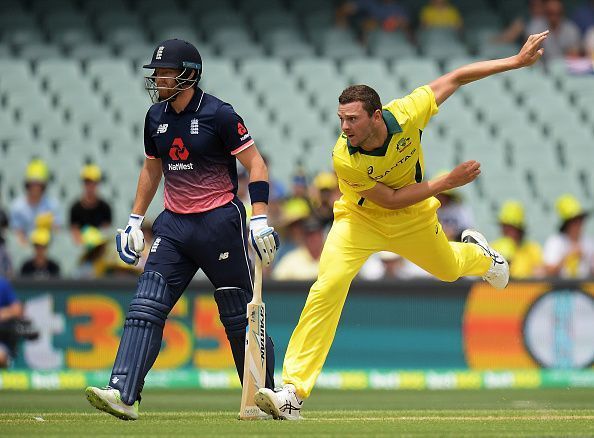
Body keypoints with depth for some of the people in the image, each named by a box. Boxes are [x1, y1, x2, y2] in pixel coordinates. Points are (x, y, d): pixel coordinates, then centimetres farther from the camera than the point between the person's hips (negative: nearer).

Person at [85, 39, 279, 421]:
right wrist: (136, 220, 19)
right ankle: (123, 395, -17)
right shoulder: (156, 117, 9)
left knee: (241, 316, 1)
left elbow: (256, 165, -9)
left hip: (220, 221, -6)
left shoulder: (219, 114, -10)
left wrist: (260, 220, -18)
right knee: (146, 308, -9)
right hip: (174, 224, 6)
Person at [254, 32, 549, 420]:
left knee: (448, 269, 25)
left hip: (413, 220, 3)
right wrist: (447, 182, -27)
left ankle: (476, 252, 67)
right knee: (327, 288, -22)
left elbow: (454, 79, -18)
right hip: (360, 219, -3)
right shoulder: (344, 159, -34)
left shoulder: (407, 115, -31)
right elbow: (390, 199, -24)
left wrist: (516, 61, -17)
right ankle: (293, 392, -23)